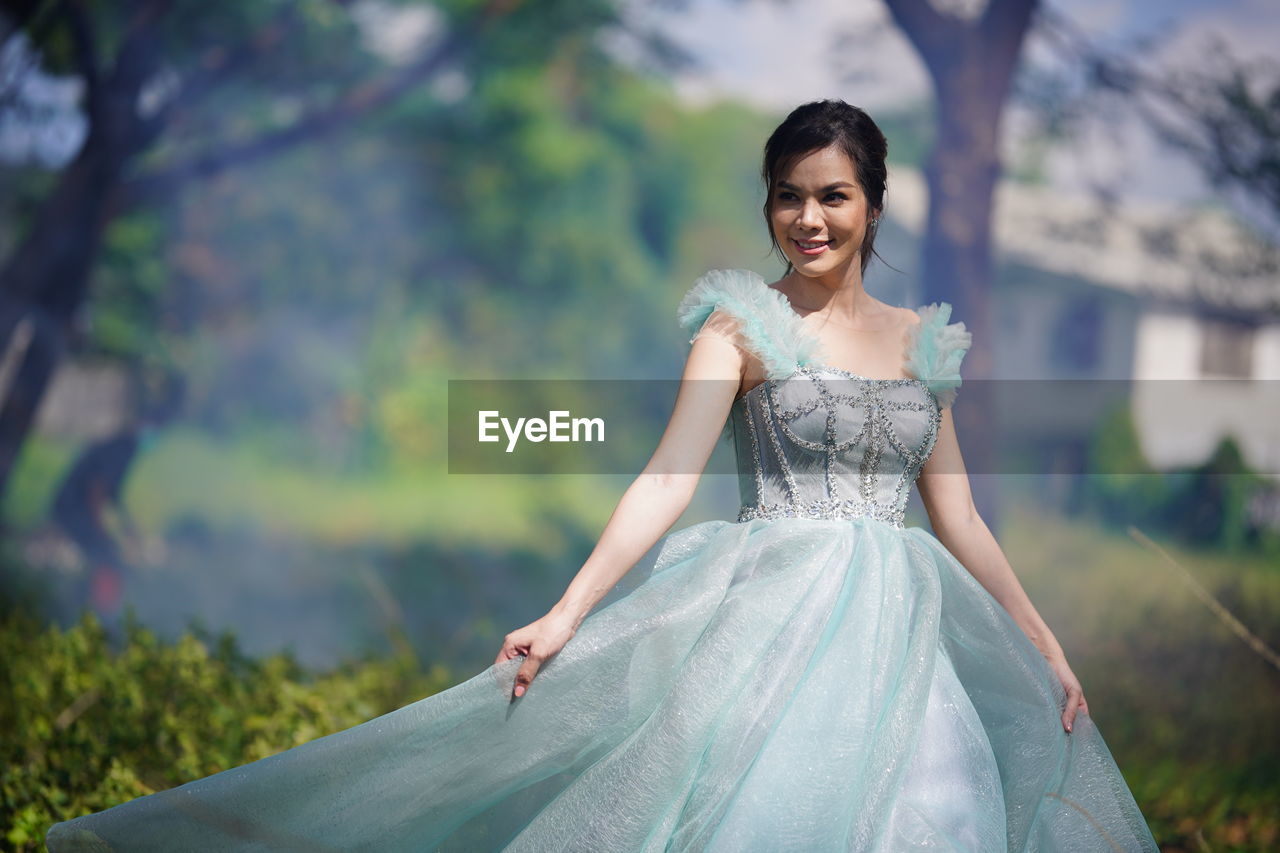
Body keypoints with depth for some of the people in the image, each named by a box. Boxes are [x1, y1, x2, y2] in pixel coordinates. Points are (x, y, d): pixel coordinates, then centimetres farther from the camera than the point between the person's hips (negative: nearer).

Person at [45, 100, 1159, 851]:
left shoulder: (923, 341, 13)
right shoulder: (744, 321, 1)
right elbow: (668, 479, -7)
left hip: (903, 625, 4)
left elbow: (957, 514, 17)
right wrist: (565, 616, -17)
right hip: (775, 610, -4)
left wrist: (1047, 645, 14)